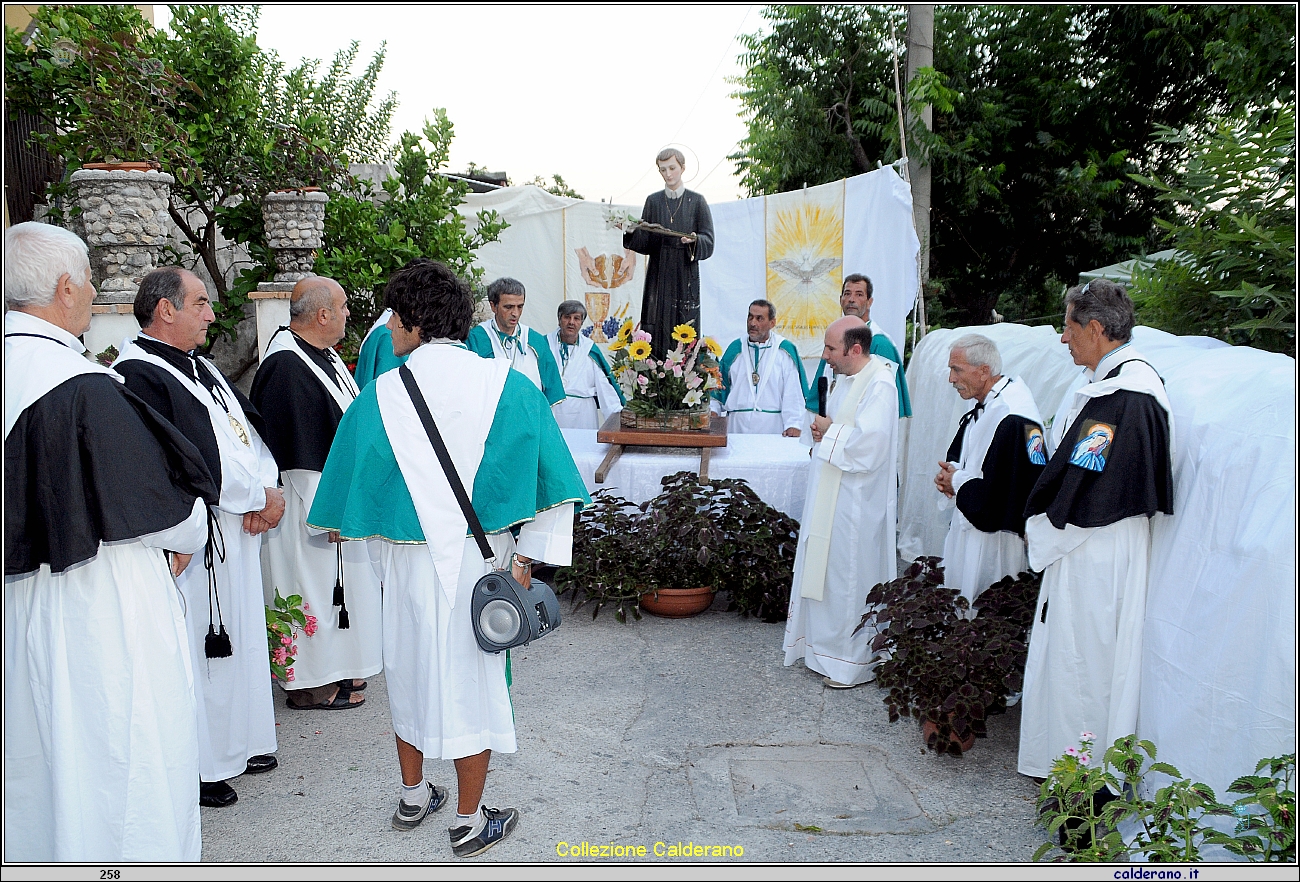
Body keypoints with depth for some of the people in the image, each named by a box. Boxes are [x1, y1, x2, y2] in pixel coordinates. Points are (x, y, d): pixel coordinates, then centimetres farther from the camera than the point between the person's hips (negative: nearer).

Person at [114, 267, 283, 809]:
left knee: (239, 638, 18)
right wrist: (259, 497, -14)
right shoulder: (138, 374, -16)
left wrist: (268, 488, -6)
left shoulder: (198, 367, 14)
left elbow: (250, 429, 12)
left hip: (238, 531, 10)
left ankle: (236, 742, 33)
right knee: (199, 648, 1)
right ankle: (198, 768, 16)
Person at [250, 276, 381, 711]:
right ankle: (311, 683, 15)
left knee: (336, 582, 18)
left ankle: (336, 667, 31)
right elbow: (297, 454, -24)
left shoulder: (322, 353, 8)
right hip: (313, 501, -10)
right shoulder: (286, 365, -23)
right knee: (314, 583, 2)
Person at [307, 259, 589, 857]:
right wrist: (526, 558, -5)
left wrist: (332, 526, 25)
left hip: (405, 560, 2)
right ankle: (469, 824, 21)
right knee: (470, 678, 9)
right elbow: (547, 477, -10)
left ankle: (413, 797, 37)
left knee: (411, 671, 20)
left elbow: (354, 479, 4)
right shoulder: (508, 386, -9)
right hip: (479, 560, -1)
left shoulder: (379, 397, -6)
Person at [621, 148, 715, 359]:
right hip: (659, 276, 2)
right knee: (656, 332, -3)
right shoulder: (653, 201, 10)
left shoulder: (696, 201, 4)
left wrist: (694, 240, -22)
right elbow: (645, 243, 6)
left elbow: (708, 241, -1)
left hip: (686, 276, -2)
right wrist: (631, 232, -13)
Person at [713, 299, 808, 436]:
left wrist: (794, 425, -13)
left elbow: (793, 393, -3)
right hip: (738, 425, 2)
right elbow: (720, 385, 14)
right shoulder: (735, 349, 14)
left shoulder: (785, 351, 5)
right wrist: (712, 410, -2)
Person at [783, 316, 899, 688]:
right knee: (824, 571, 16)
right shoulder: (846, 378, 10)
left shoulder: (879, 385, -19)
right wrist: (823, 433, 1)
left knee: (850, 577, 1)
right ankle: (824, 645, 30)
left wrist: (830, 431, -13)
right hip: (829, 497, 9)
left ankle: (854, 662, 14)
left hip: (856, 503, -9)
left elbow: (867, 445, -28)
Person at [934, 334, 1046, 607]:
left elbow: (1021, 487, -27)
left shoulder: (1014, 418, -22)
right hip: (967, 528, 9)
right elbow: (957, 458, 24)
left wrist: (958, 482, -15)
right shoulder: (979, 411, 9)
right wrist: (949, 474, 0)